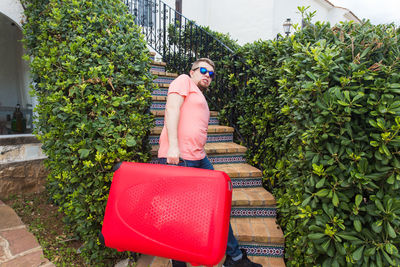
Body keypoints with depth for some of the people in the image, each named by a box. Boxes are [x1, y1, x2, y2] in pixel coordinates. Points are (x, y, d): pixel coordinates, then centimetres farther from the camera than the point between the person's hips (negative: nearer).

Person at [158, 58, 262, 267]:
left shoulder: (201, 99, 29)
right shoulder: (184, 81, 4)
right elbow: (172, 108, -12)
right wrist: (173, 145, -23)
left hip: (199, 159, 9)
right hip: (176, 158, -9)